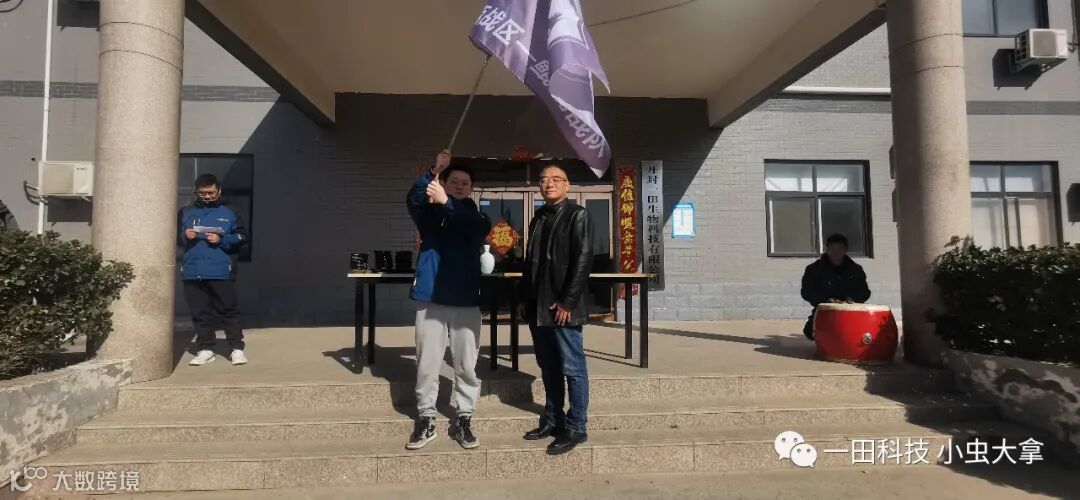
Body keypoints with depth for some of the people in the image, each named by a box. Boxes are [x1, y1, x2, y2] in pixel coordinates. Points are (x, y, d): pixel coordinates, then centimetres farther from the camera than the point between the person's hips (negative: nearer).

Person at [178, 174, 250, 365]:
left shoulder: (229, 212, 6)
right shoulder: (186, 212, 14)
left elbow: (242, 236, 2)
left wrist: (221, 240, -12)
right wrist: (184, 236, -6)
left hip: (221, 272, -3)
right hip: (192, 272, 3)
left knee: (229, 310, 0)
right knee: (200, 312, 7)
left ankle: (237, 349, 4)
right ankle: (205, 349, 16)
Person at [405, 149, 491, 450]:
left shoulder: (476, 217, 8)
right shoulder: (430, 214, 8)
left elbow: (479, 226, -18)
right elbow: (412, 200, -14)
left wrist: (446, 202, -30)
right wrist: (433, 172, -27)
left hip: (466, 301, 0)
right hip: (430, 299, 0)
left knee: (466, 366, 6)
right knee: (426, 365, 6)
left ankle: (463, 422, 19)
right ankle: (425, 421, 19)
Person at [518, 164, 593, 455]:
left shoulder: (577, 215, -4)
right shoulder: (538, 217, 16)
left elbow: (583, 261, -12)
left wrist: (567, 302, -17)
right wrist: (525, 299, 13)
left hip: (563, 308, -7)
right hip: (538, 307, 7)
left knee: (572, 369, 1)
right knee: (549, 368, 15)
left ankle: (576, 428, 11)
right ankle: (552, 420, 27)